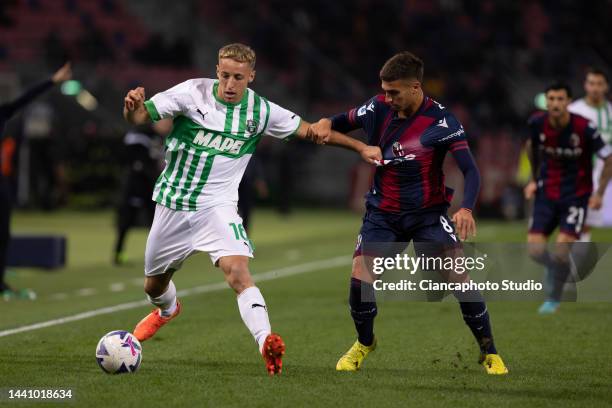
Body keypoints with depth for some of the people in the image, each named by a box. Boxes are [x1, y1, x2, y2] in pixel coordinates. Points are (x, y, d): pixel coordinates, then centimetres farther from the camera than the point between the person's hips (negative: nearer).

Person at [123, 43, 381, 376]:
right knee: (153, 285, 19)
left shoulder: (261, 111, -5)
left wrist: (360, 147, 2)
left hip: (217, 207, -1)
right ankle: (167, 310, 55)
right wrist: (132, 105, -36)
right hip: (172, 204, 1)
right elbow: (139, 117, -11)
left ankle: (266, 342, -40)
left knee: (238, 271, -28)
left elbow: (309, 131, 6)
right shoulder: (192, 92, -10)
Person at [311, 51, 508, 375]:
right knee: (360, 277, -14)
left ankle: (489, 352, 1)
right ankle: (364, 343, 15)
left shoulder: (441, 121, -17)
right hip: (383, 213, 3)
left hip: (429, 213, -3)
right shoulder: (378, 108, -5)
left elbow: (470, 170, -22)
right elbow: (346, 121, 12)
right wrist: (326, 123, -12)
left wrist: (466, 209, -39)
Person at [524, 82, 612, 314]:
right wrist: (534, 180, 14)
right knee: (535, 250, -8)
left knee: (562, 250, -14)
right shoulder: (537, 123, -9)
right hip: (547, 193, 3)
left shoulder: (584, 128, -19)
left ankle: (554, 299, 11)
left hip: (577, 196, -3)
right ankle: (554, 268, 30)